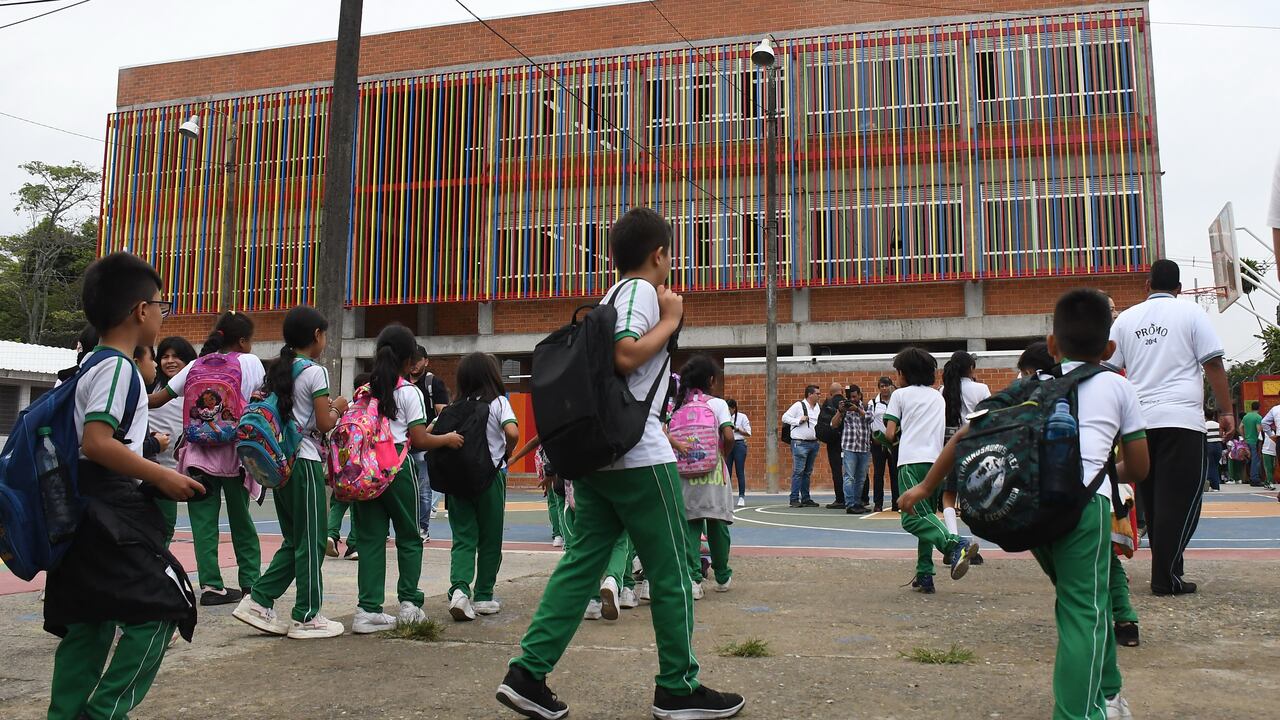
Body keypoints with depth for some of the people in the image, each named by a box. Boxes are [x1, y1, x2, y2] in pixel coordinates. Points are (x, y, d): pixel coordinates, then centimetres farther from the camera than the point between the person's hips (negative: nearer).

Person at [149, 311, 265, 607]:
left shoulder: (196, 366, 9)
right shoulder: (249, 362, 1)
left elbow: (157, 399, 10)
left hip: (199, 453, 2)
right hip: (234, 452, -1)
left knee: (204, 522, 3)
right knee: (241, 518, 11)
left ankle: (211, 585, -1)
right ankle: (250, 582, 16)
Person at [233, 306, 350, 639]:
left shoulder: (279, 371, 12)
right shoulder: (315, 372, -11)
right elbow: (324, 424, -12)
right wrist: (338, 408, 7)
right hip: (305, 462, -8)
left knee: (294, 540, 17)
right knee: (311, 541, 1)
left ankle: (259, 601, 12)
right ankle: (306, 617, 7)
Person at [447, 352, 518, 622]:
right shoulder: (498, 402, -4)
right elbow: (512, 432, -20)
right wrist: (507, 452, -1)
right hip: (489, 477, -3)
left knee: (463, 538, 4)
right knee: (489, 540, 10)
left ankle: (459, 588, -17)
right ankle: (483, 597, 15)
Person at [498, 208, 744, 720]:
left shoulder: (610, 296, 20)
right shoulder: (642, 290, -7)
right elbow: (625, 356, -21)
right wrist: (670, 321, -10)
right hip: (638, 453, -9)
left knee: (582, 562, 8)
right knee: (670, 571, 1)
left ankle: (528, 674, 4)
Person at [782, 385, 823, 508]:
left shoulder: (818, 407, 14)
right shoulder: (799, 406, -6)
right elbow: (785, 417, -6)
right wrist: (798, 420, -16)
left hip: (813, 443, 7)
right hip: (800, 443, -7)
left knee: (808, 472, 11)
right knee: (798, 471, -8)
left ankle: (806, 499, 17)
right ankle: (794, 499, -6)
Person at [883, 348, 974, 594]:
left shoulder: (900, 394, 10)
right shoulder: (939, 396, 25)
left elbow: (890, 433, 3)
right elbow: (941, 432, 21)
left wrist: (893, 435, 23)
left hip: (912, 461, -6)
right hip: (937, 461, 6)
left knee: (912, 517, -15)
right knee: (926, 517, 11)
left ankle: (954, 545, -37)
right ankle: (924, 576, 6)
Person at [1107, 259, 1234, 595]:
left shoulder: (1126, 318, 12)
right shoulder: (1190, 312, 3)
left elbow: (1109, 370, 12)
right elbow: (1213, 365, -2)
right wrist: (1225, 410, 3)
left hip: (1139, 419, 4)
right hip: (1181, 419, -4)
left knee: (1152, 500, 12)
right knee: (1180, 499, -2)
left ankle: (1165, 569, 19)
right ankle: (1166, 577, -6)